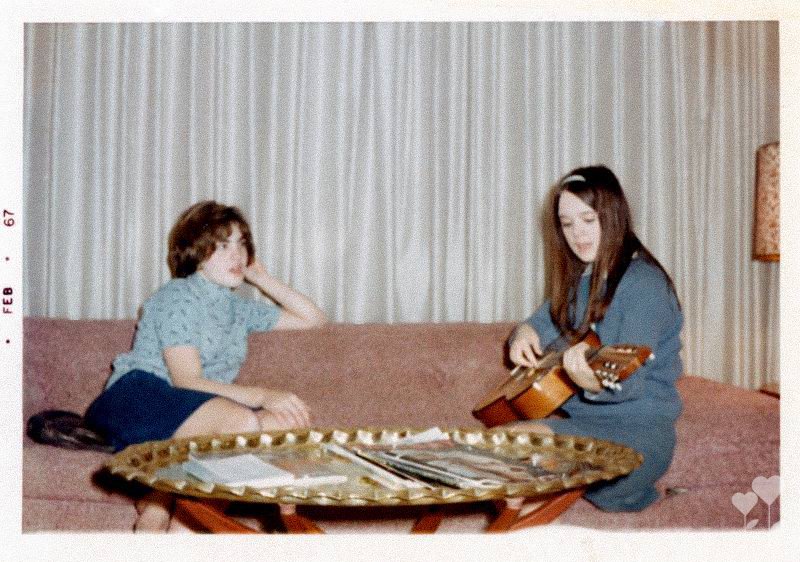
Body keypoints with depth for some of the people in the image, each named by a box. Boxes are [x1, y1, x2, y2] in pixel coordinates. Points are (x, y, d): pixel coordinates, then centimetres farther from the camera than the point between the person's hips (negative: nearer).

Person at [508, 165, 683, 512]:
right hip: (578, 418, 7)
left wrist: (595, 381, -48)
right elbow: (544, 322, 22)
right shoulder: (579, 279, 12)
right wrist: (525, 333, -3)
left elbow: (630, 382, -24)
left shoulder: (643, 284, -15)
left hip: (635, 431, -7)